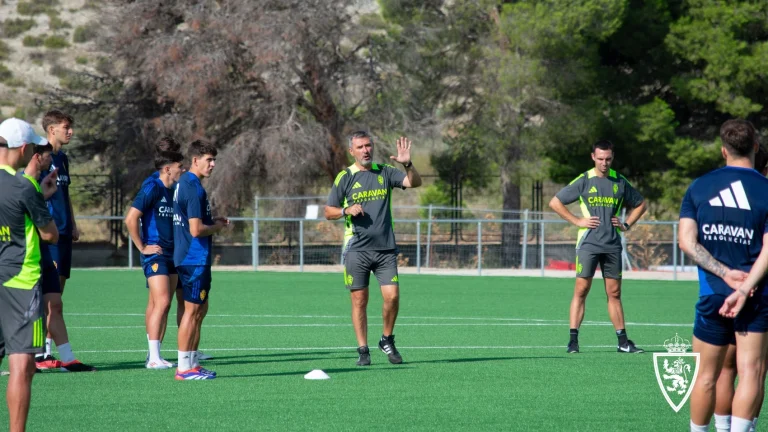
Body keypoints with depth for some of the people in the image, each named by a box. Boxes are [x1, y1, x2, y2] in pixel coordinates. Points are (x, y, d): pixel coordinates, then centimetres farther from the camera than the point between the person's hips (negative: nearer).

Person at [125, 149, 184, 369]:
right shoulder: (152, 188, -12)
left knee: (157, 305, 10)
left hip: (171, 255, 8)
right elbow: (130, 218, -17)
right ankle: (153, 358, -14)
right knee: (161, 302, -15)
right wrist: (142, 247, -14)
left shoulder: (173, 191, 12)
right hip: (155, 254, -8)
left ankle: (155, 355, 13)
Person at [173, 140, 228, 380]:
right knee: (192, 310, -6)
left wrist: (214, 222, 11)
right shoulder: (194, 189, -18)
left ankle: (191, 363, 18)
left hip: (188, 258, 10)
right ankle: (184, 368, -3)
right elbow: (196, 229, -23)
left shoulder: (184, 183, 14)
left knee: (201, 309, 15)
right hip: (194, 259, -10)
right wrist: (218, 227, -5)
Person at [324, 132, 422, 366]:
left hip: (385, 248, 2)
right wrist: (347, 210, -15)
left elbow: (415, 182, -4)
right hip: (357, 249, -2)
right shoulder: (345, 177, 2)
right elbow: (328, 212, 5)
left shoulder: (385, 172, 8)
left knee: (392, 296, -7)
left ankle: (387, 340, 15)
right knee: (359, 300, -1)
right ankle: (363, 350, 7)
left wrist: (408, 164, -22)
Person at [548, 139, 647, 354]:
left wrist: (627, 224, 9)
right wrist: (577, 221, -5)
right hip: (588, 244, -3)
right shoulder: (583, 181, -1)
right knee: (581, 290, -6)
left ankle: (623, 342, 10)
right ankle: (573, 340, -4)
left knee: (614, 293, 6)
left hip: (613, 245, 3)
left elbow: (640, 204, 22)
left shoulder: (620, 182, 8)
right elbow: (555, 202, 2)